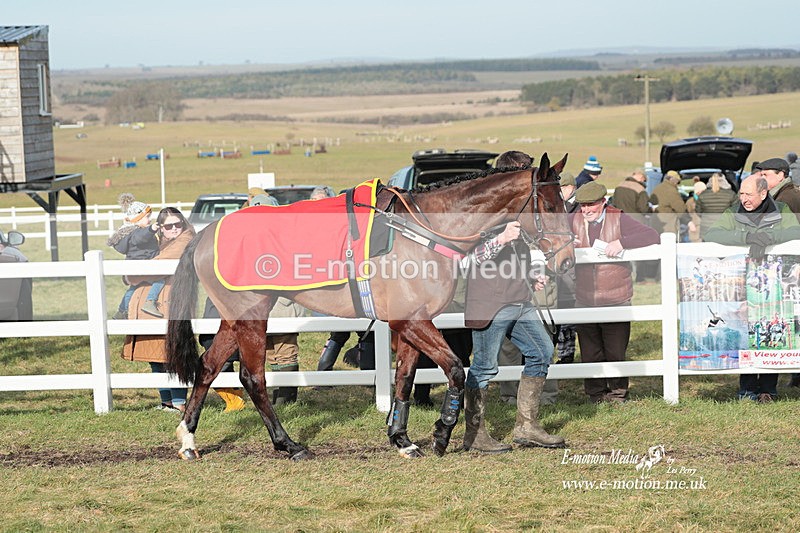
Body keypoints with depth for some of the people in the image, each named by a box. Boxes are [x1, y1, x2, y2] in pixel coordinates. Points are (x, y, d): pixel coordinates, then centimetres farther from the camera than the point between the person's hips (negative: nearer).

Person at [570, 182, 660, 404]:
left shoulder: (619, 220, -4)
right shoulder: (574, 221, 4)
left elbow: (652, 236, -13)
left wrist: (622, 243, -26)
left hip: (616, 300, -3)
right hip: (585, 300, 3)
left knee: (616, 350, 3)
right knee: (590, 352, 9)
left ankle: (618, 392, 21)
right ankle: (596, 393, 24)